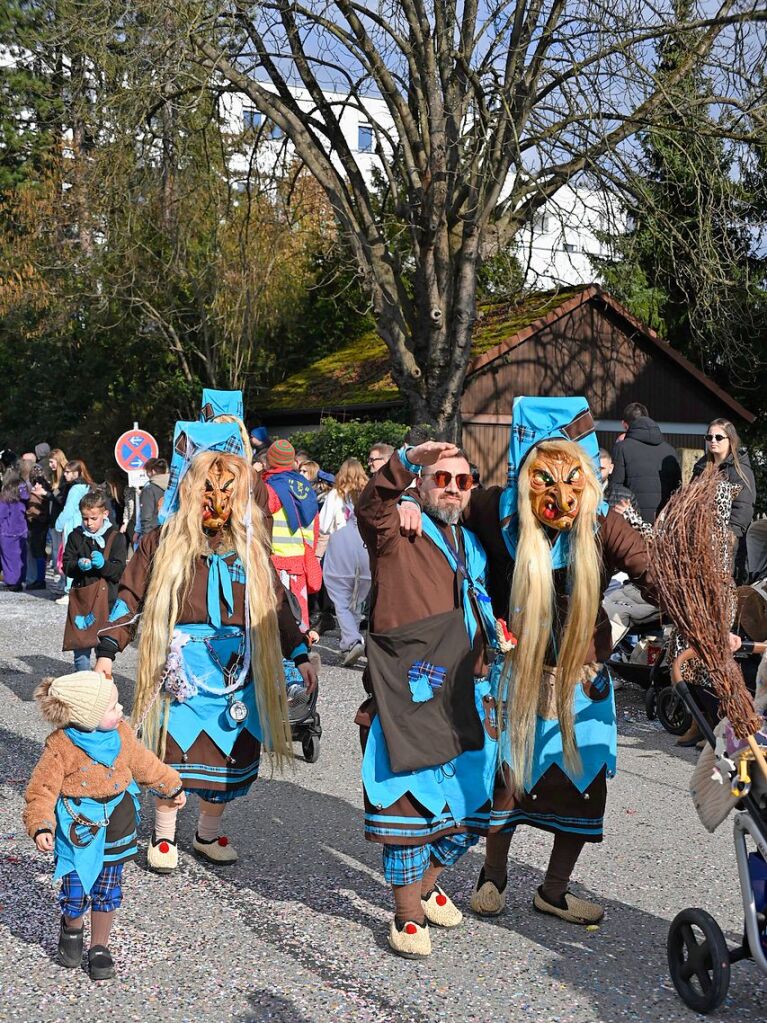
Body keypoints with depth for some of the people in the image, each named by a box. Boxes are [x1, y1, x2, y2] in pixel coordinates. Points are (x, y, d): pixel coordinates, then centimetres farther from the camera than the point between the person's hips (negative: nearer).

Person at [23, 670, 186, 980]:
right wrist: (40, 827, -30)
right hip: (77, 831, -4)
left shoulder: (121, 733, -5)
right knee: (75, 894, -1)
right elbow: (41, 791, -16)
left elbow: (143, 763, 13)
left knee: (108, 892, 13)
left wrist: (172, 786, 23)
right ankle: (71, 929, 34)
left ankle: (99, 947, 33)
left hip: (115, 828, 4)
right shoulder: (60, 747, -21)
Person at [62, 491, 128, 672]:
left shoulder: (115, 537, 0)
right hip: (81, 599, 2)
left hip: (106, 599, -2)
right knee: (80, 649, 6)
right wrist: (78, 565, -15)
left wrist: (103, 564, -22)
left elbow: (120, 571, -4)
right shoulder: (76, 536, 7)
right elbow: (66, 566, 6)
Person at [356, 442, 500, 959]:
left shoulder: (473, 547, 20)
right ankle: (409, 915, 13)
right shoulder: (398, 532, 0)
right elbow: (371, 509, -26)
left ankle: (427, 883, 37)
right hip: (407, 696, -6)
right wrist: (405, 460, -39)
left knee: (470, 807, 13)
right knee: (409, 801, -3)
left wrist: (485, 687, 23)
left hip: (463, 702, 7)